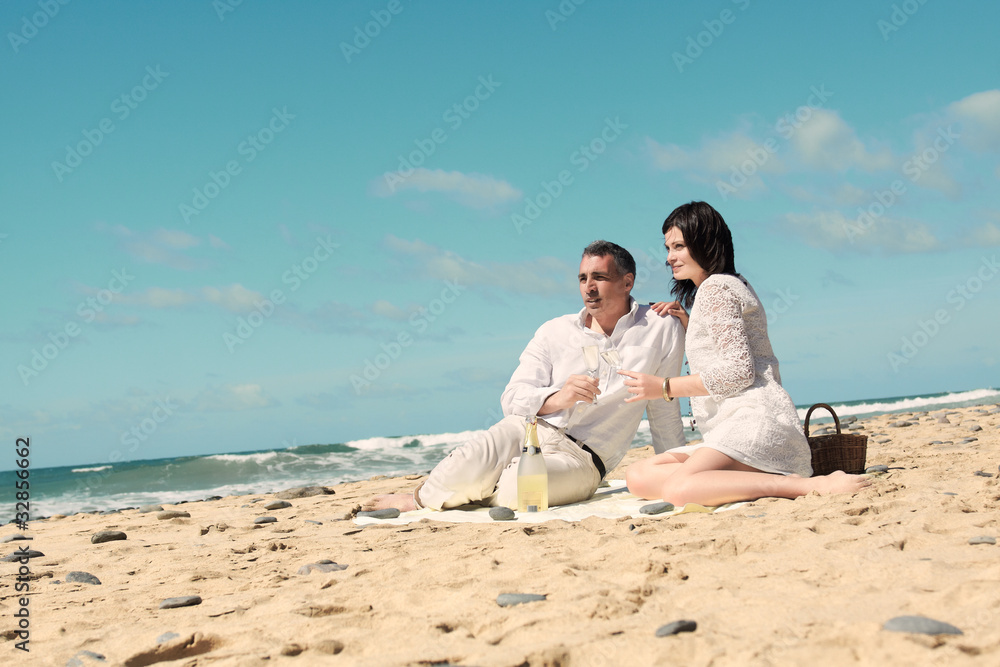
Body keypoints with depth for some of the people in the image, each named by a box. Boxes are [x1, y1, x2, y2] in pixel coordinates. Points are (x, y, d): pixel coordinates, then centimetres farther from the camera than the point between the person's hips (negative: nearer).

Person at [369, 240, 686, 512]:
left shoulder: (661, 330, 4)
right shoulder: (554, 332, 8)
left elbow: (664, 409, 12)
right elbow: (513, 397, 3)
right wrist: (556, 398, -17)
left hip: (581, 458, -1)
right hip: (526, 429, 2)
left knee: (518, 485, -36)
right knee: (461, 471, -33)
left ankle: (417, 501, -10)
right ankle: (422, 493, 0)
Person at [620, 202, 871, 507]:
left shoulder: (716, 287, -3)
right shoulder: (733, 285, 28)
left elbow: (739, 371, -14)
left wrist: (665, 387, -10)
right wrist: (688, 325, 21)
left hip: (755, 416, -10)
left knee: (679, 488, -34)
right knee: (638, 476, -4)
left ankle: (812, 484, -26)